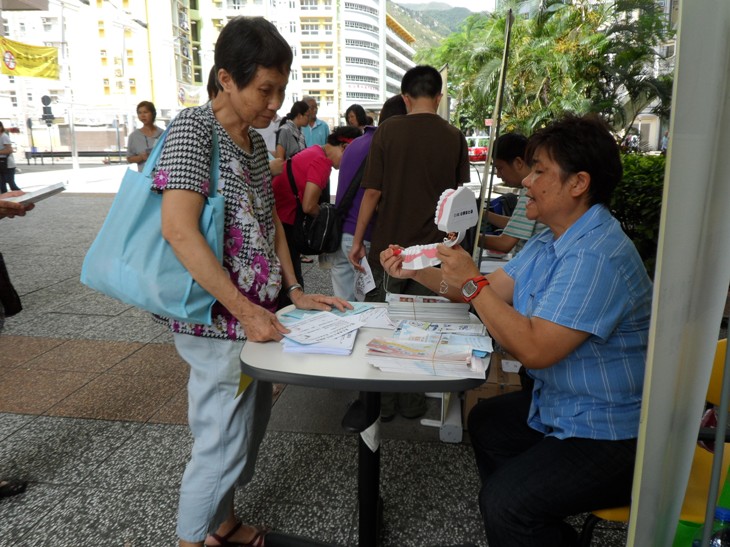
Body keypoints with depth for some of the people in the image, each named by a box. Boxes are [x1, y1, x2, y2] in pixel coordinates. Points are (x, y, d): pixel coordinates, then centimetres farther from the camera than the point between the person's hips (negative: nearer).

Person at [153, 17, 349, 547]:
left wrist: (294, 291, 8)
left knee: (249, 430, 20)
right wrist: (244, 310, -24)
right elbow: (179, 229, -24)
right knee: (223, 442, 2)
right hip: (220, 320, -8)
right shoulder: (194, 127, -14)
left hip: (255, 313, 8)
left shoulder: (256, 141, 11)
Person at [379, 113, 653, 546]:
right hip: (561, 409, 11)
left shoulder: (596, 256, -28)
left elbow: (534, 349, -31)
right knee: (486, 422, 23)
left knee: (504, 502, -22)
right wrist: (417, 271, 1)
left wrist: (472, 283, -24)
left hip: (612, 437, -10)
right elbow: (493, 292, 9)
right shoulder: (551, 241, 5)